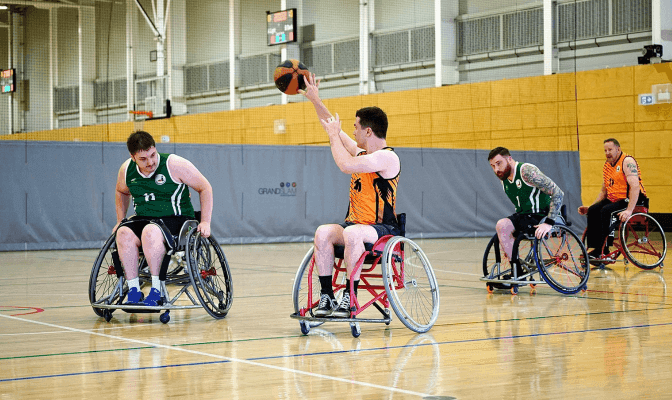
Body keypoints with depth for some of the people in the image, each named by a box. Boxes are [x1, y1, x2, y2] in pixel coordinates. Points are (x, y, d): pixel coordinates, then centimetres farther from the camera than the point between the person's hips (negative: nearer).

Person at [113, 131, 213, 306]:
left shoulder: (174, 165, -10)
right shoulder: (126, 170, 4)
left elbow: (205, 188, -3)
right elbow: (121, 192, 28)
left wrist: (205, 222, -9)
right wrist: (120, 220, 18)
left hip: (175, 219, -5)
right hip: (142, 218, 5)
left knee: (150, 231, -37)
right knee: (124, 232, -29)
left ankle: (156, 291, -33)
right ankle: (134, 291, -27)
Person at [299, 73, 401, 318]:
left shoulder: (387, 157, -13)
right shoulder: (361, 152, 15)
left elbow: (346, 165, -25)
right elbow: (333, 128, 26)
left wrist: (334, 135, -12)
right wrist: (315, 99, 25)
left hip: (382, 230, -8)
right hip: (355, 225, 8)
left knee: (352, 233, -38)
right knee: (323, 232, -21)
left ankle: (349, 297, -31)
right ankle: (326, 295, -21)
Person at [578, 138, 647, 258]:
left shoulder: (627, 161, -13)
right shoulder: (606, 165, 13)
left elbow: (635, 187, -26)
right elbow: (603, 191, 21)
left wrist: (629, 210, -37)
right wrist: (589, 207, 10)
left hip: (632, 200, -8)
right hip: (614, 199, 8)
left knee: (606, 211, -30)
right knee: (593, 211, -15)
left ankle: (602, 250, -26)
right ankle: (593, 248, -17)